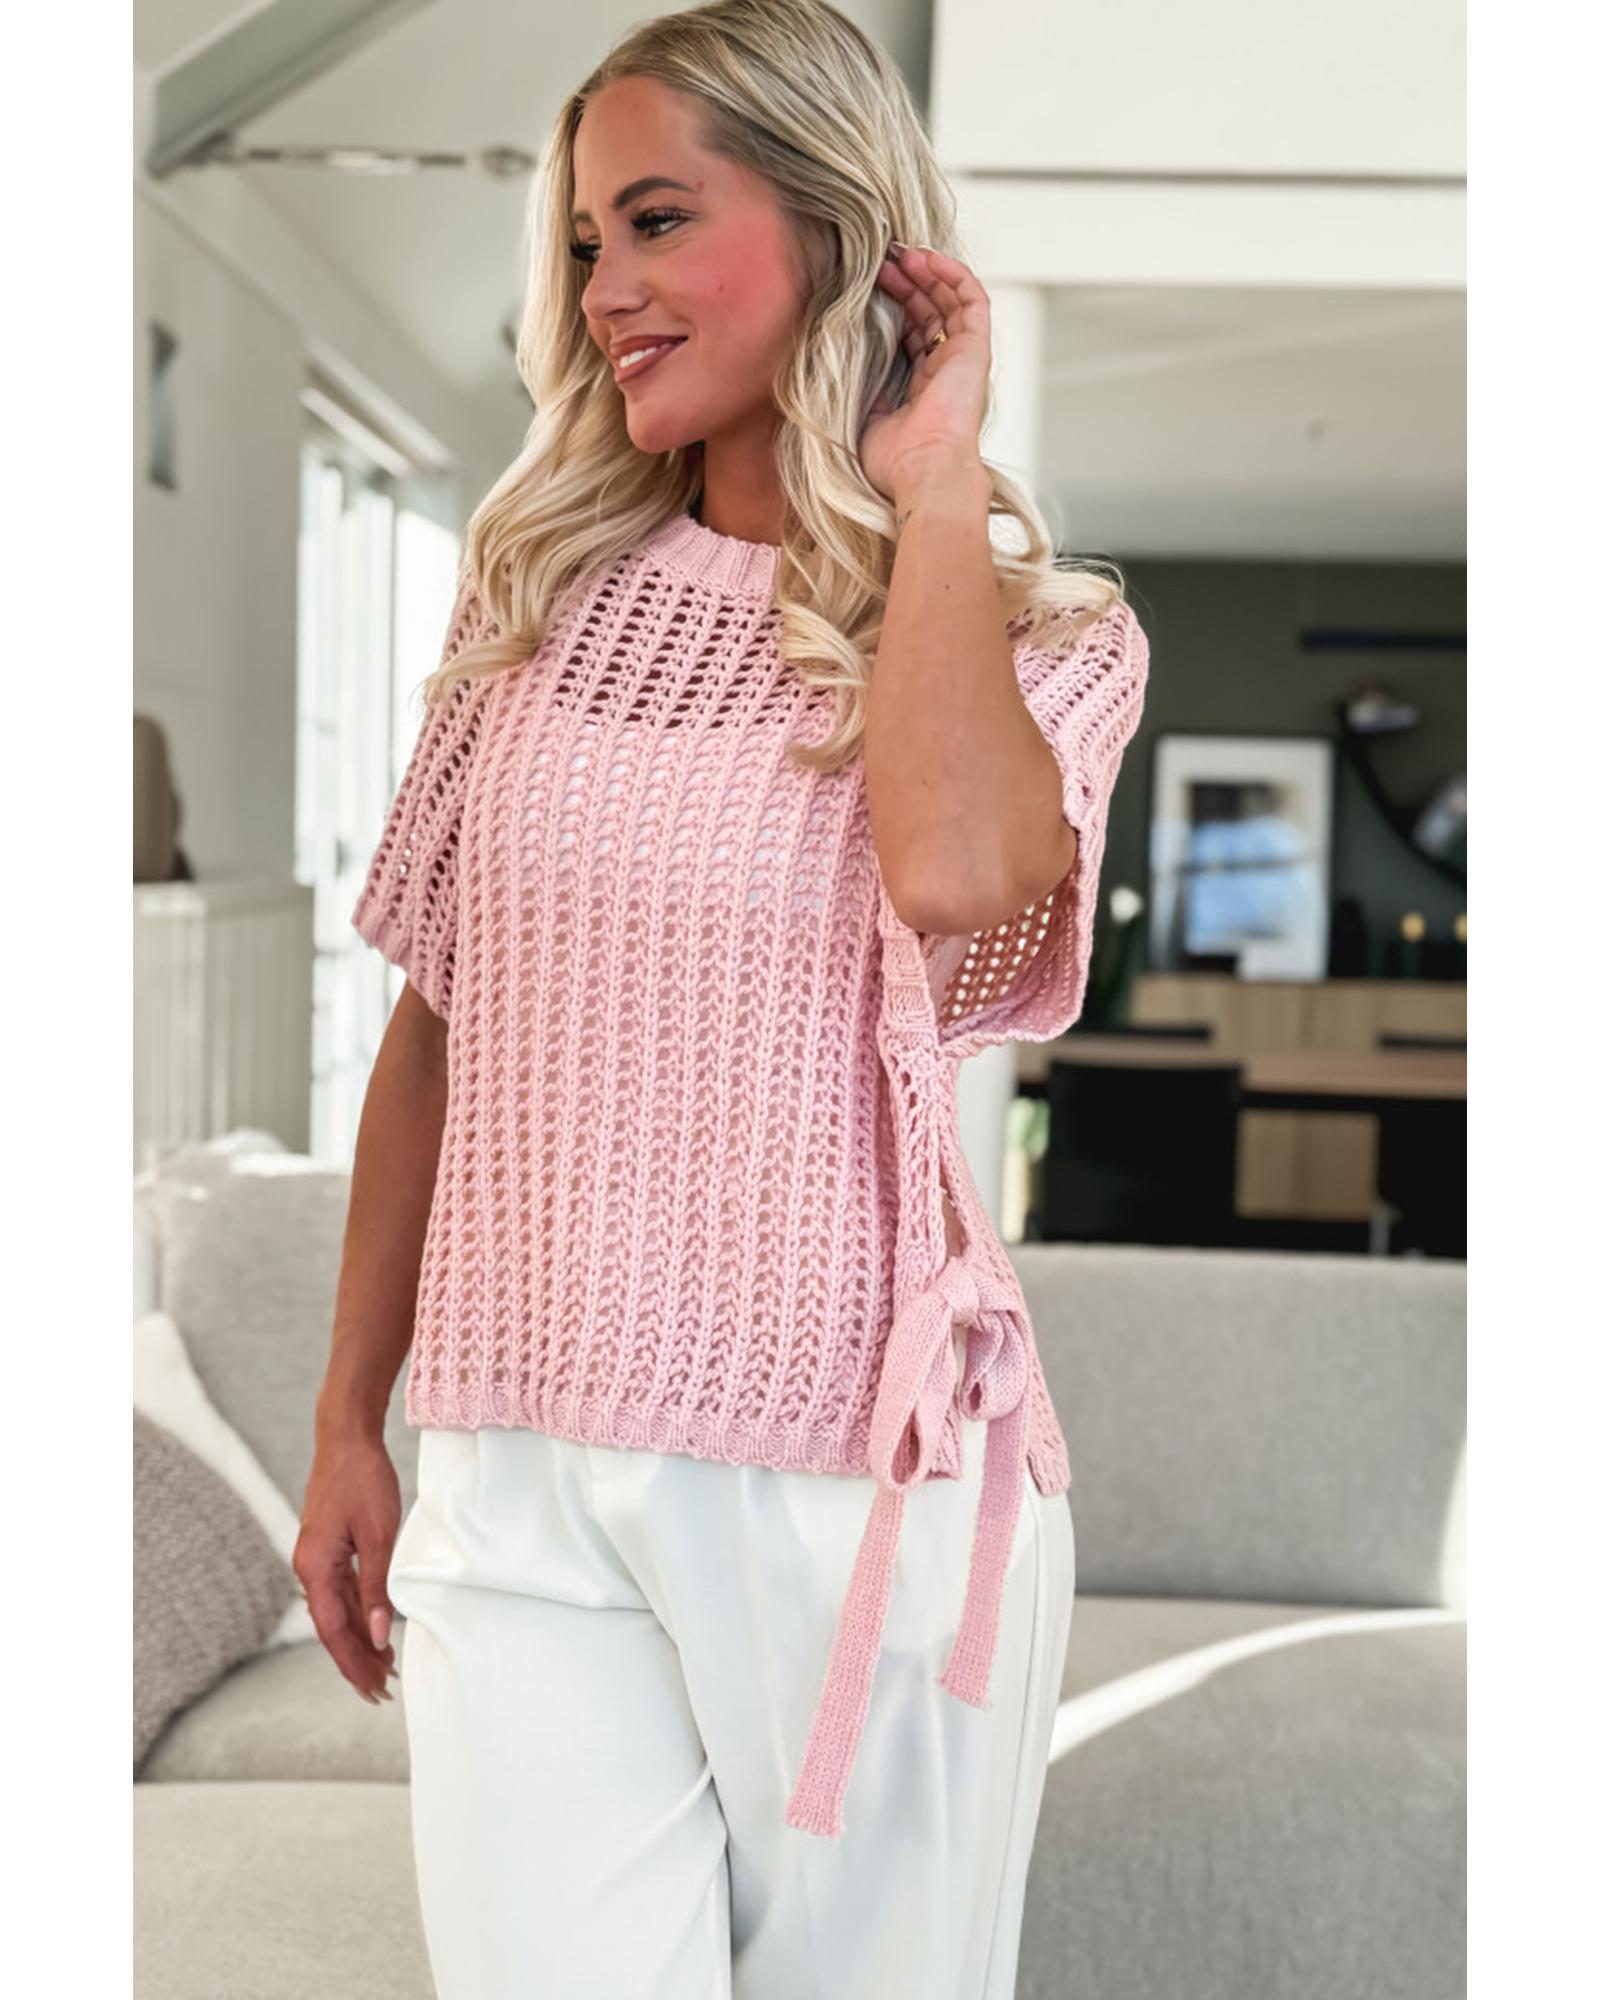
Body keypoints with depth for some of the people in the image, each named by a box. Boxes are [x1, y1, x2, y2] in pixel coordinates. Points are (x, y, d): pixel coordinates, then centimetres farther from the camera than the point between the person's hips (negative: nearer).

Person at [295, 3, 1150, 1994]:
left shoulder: (1040, 628, 0)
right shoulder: (539, 595, 8)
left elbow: (957, 875, -25)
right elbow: (434, 1029, 11)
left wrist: (933, 480, -12)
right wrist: (349, 1427, 12)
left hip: (862, 1487, -1)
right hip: (518, 1489, 2)